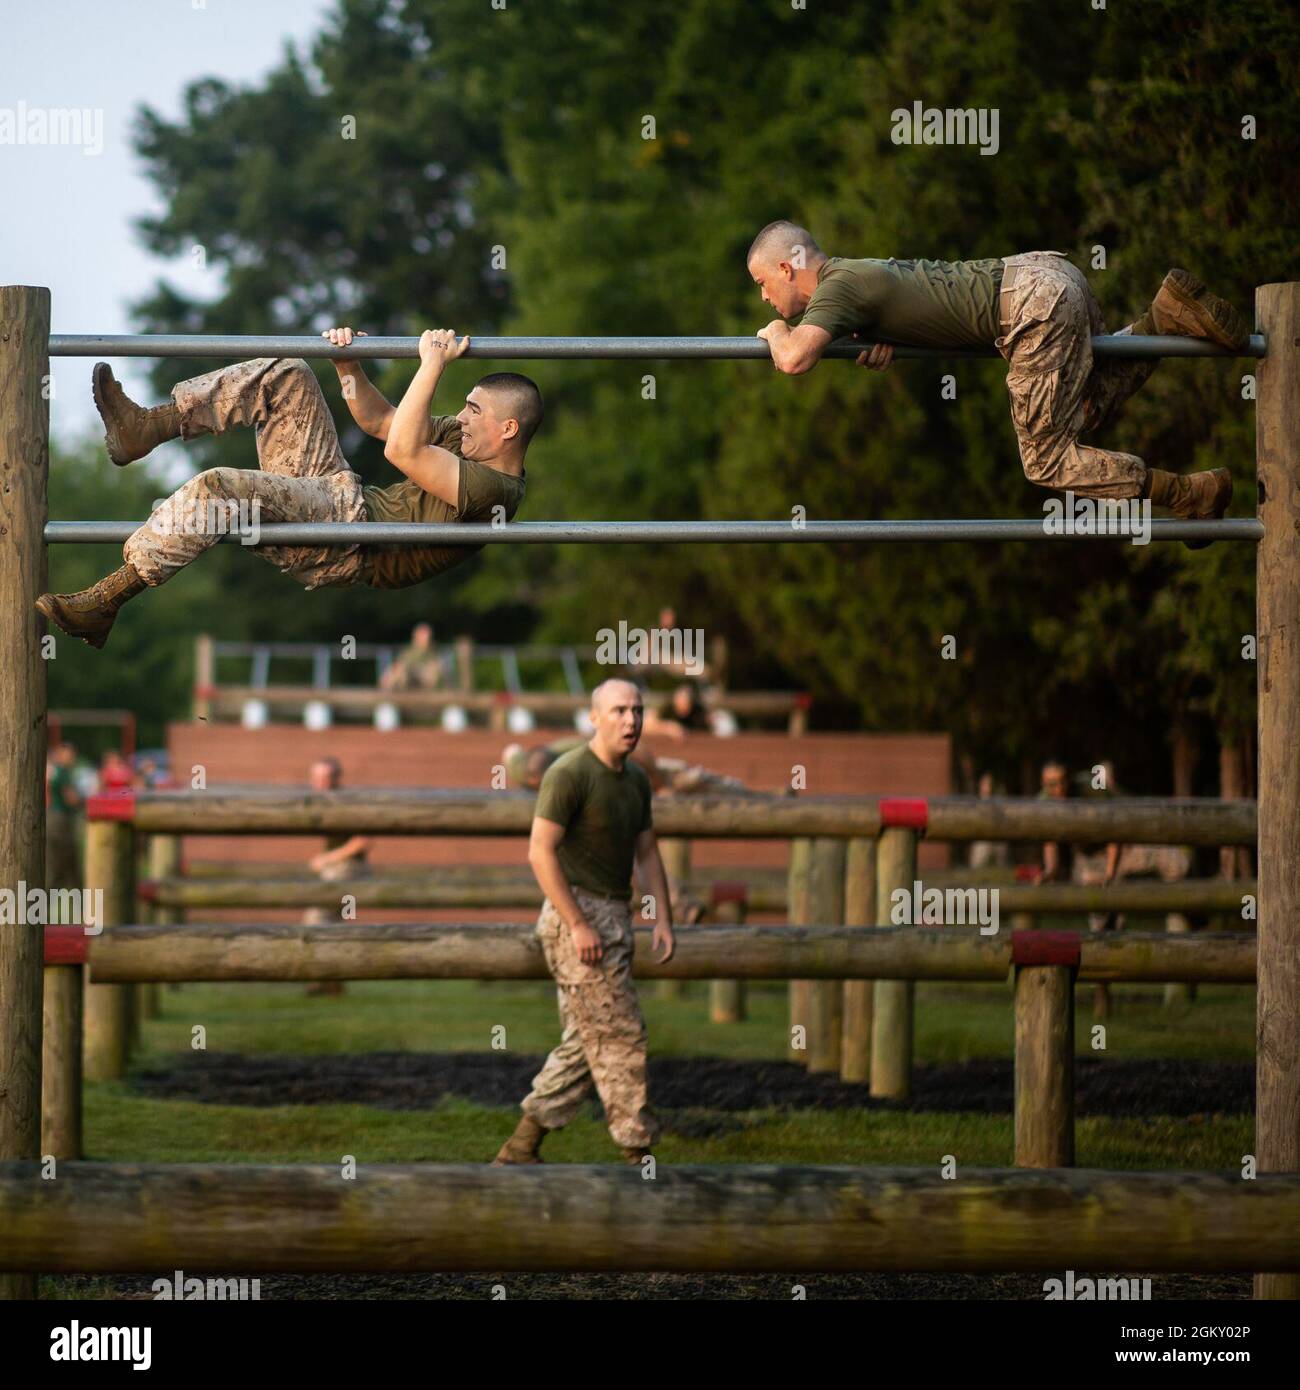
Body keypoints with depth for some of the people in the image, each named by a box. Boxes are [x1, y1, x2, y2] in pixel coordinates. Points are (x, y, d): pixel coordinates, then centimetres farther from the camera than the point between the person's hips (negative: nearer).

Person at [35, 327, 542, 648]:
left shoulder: (494, 491, -15)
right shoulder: (467, 437, 16)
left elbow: (400, 450, -26)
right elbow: (377, 419, 23)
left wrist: (433, 365, -22)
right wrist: (348, 365, 7)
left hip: (348, 540, -10)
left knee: (215, 489, -32)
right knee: (285, 375, 8)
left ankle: (102, 604, -25)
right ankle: (145, 428, 0)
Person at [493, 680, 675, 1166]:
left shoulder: (635, 780, 12)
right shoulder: (569, 774, -15)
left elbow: (646, 853, 20)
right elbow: (541, 852, -18)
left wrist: (663, 919, 8)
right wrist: (579, 925, -21)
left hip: (612, 921, 9)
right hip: (577, 917, -9)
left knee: (585, 1043, 9)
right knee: (620, 1035, -9)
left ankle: (520, 1150, 14)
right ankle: (638, 1155, -5)